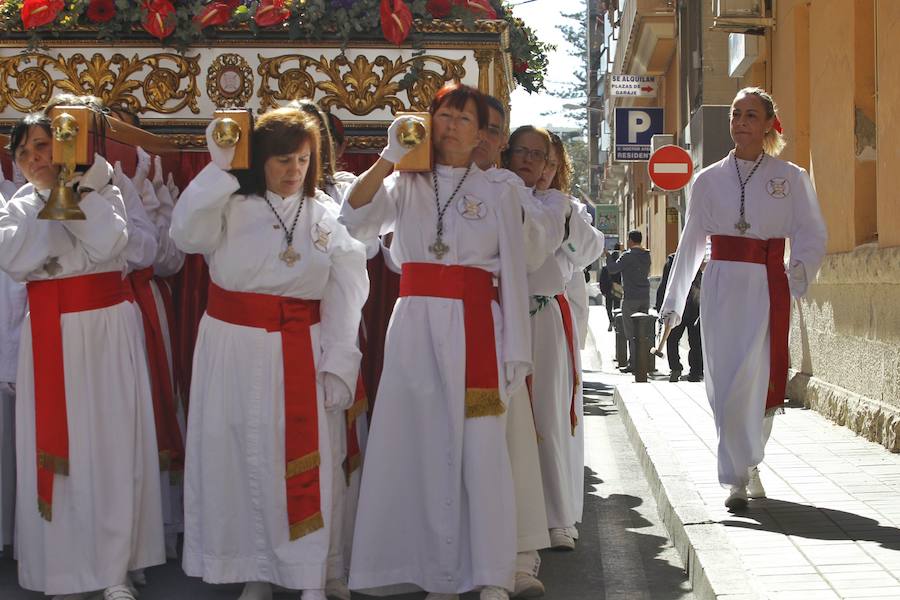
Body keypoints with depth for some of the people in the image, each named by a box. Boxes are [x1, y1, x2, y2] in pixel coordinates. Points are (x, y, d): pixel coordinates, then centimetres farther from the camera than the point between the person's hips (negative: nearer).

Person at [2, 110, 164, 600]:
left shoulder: (103, 193, 4)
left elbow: (106, 244, -15)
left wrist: (79, 187, -9)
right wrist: (49, 198, -8)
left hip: (105, 326, -1)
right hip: (49, 335, 2)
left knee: (111, 443, 0)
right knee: (54, 445, 1)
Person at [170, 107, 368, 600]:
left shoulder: (327, 216, 5)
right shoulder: (232, 206, 2)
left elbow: (345, 296, 2)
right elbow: (186, 232, -16)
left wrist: (339, 365, -5)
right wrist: (219, 167, -17)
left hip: (302, 352, 0)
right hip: (234, 350, 0)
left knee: (304, 462, -1)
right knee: (239, 457, 5)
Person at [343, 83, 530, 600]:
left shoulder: (498, 193, 9)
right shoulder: (406, 185, 11)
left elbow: (514, 276, 6)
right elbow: (357, 220, -8)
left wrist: (517, 352, 0)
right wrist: (391, 157, -13)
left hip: (475, 327, -2)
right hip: (415, 325, 2)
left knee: (481, 449, -7)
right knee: (421, 446, 3)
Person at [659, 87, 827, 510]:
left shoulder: (791, 179, 6)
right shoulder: (709, 180, 9)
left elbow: (812, 233, 3)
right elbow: (691, 243, 12)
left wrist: (801, 268, -17)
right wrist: (673, 302, 11)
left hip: (768, 288, -1)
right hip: (722, 286, 1)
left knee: (758, 382, -4)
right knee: (724, 384, -4)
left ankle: (747, 466, 20)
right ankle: (739, 477, 6)